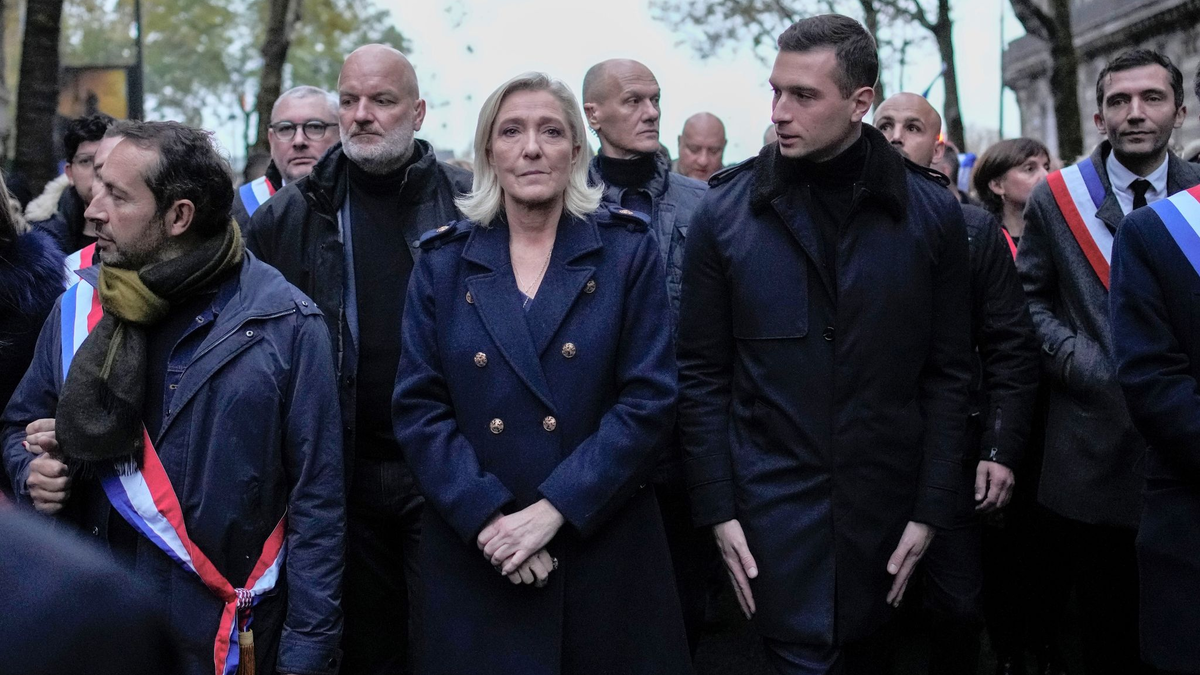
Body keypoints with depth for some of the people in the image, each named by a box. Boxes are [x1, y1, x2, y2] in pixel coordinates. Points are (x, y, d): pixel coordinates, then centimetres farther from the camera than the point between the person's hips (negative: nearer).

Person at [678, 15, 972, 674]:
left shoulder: (931, 211, -1)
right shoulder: (725, 211, -3)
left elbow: (948, 372, 2)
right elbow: (701, 373, -1)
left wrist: (932, 508, -2)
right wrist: (717, 508, -5)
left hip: (886, 502, 2)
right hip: (774, 505, -1)